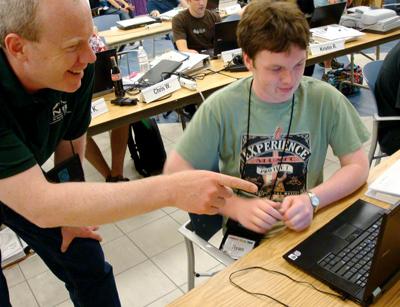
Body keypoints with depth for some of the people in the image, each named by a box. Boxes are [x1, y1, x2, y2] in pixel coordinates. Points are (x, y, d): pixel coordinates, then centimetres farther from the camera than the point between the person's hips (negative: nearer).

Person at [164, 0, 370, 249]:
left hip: (308, 227, 4)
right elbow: (175, 173, -8)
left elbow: (358, 166, 0)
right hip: (246, 233, -3)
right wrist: (238, 207, -19)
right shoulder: (221, 107, -10)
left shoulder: (325, 100, -6)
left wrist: (312, 200, -19)